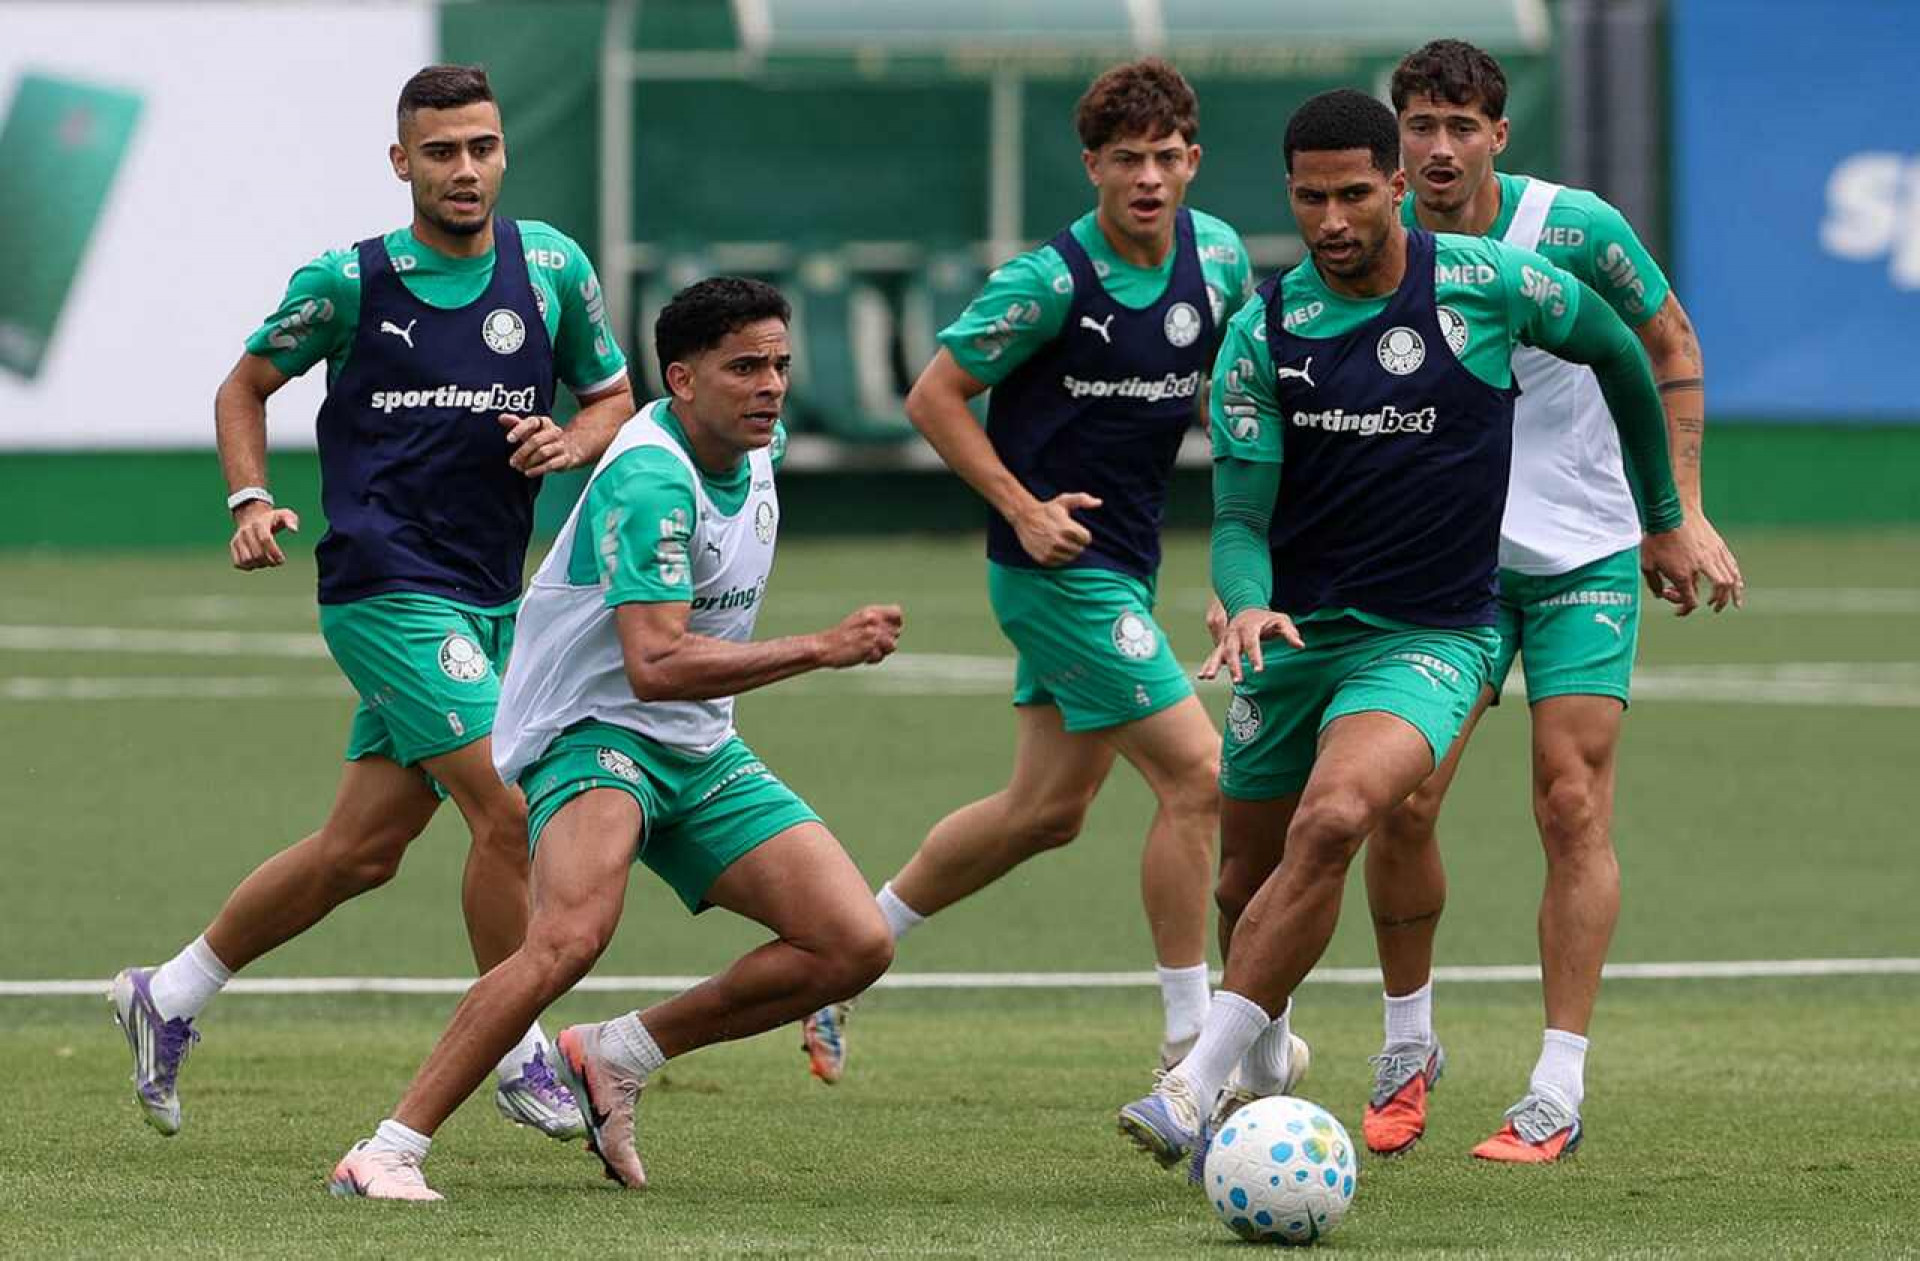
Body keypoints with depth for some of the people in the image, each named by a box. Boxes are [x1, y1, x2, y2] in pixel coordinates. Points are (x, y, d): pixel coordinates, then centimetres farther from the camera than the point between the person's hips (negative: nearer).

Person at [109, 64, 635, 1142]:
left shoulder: (552, 266, 3)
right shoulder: (350, 282, -5)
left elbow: (614, 395, 15)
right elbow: (247, 385, 10)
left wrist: (573, 442, -6)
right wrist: (252, 501, -5)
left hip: (487, 600, 5)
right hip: (388, 592, -5)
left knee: (363, 849, 9)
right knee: (512, 807, -17)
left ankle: (169, 997, 26)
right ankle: (518, 1054, -3)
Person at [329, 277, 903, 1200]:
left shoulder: (757, 446, 5)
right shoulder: (651, 482, -23)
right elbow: (654, 665, -32)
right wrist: (821, 650, -31)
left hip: (698, 752, 9)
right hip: (593, 732, -9)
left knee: (854, 948, -4)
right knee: (572, 934, -36)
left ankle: (619, 1056, 9)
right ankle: (389, 1153, -30)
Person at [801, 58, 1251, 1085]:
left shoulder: (1219, 258, 2)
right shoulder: (1051, 281, -17)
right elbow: (934, 396, -10)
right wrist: (1022, 508, -16)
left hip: (1122, 565, 8)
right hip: (1060, 565, -8)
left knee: (1047, 810, 14)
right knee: (1194, 773, -12)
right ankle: (1190, 1040, -3)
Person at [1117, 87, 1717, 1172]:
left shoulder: (1488, 285, -9)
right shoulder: (1265, 330, -5)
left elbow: (1619, 350, 10)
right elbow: (1240, 515, -6)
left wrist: (1665, 519, 19)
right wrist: (1246, 603, -29)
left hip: (1430, 639, -3)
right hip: (1294, 633, 3)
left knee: (1332, 823, -29)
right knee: (1248, 877, 11)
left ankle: (1198, 1091, -27)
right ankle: (1266, 1054, 44)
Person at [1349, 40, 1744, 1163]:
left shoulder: (1573, 228, -12)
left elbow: (1671, 343, 3)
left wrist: (1685, 511, 0)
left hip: (1585, 555, -1)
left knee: (1574, 805, -9)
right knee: (1404, 802, -9)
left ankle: (1560, 1093, -6)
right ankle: (1409, 1045, 15)